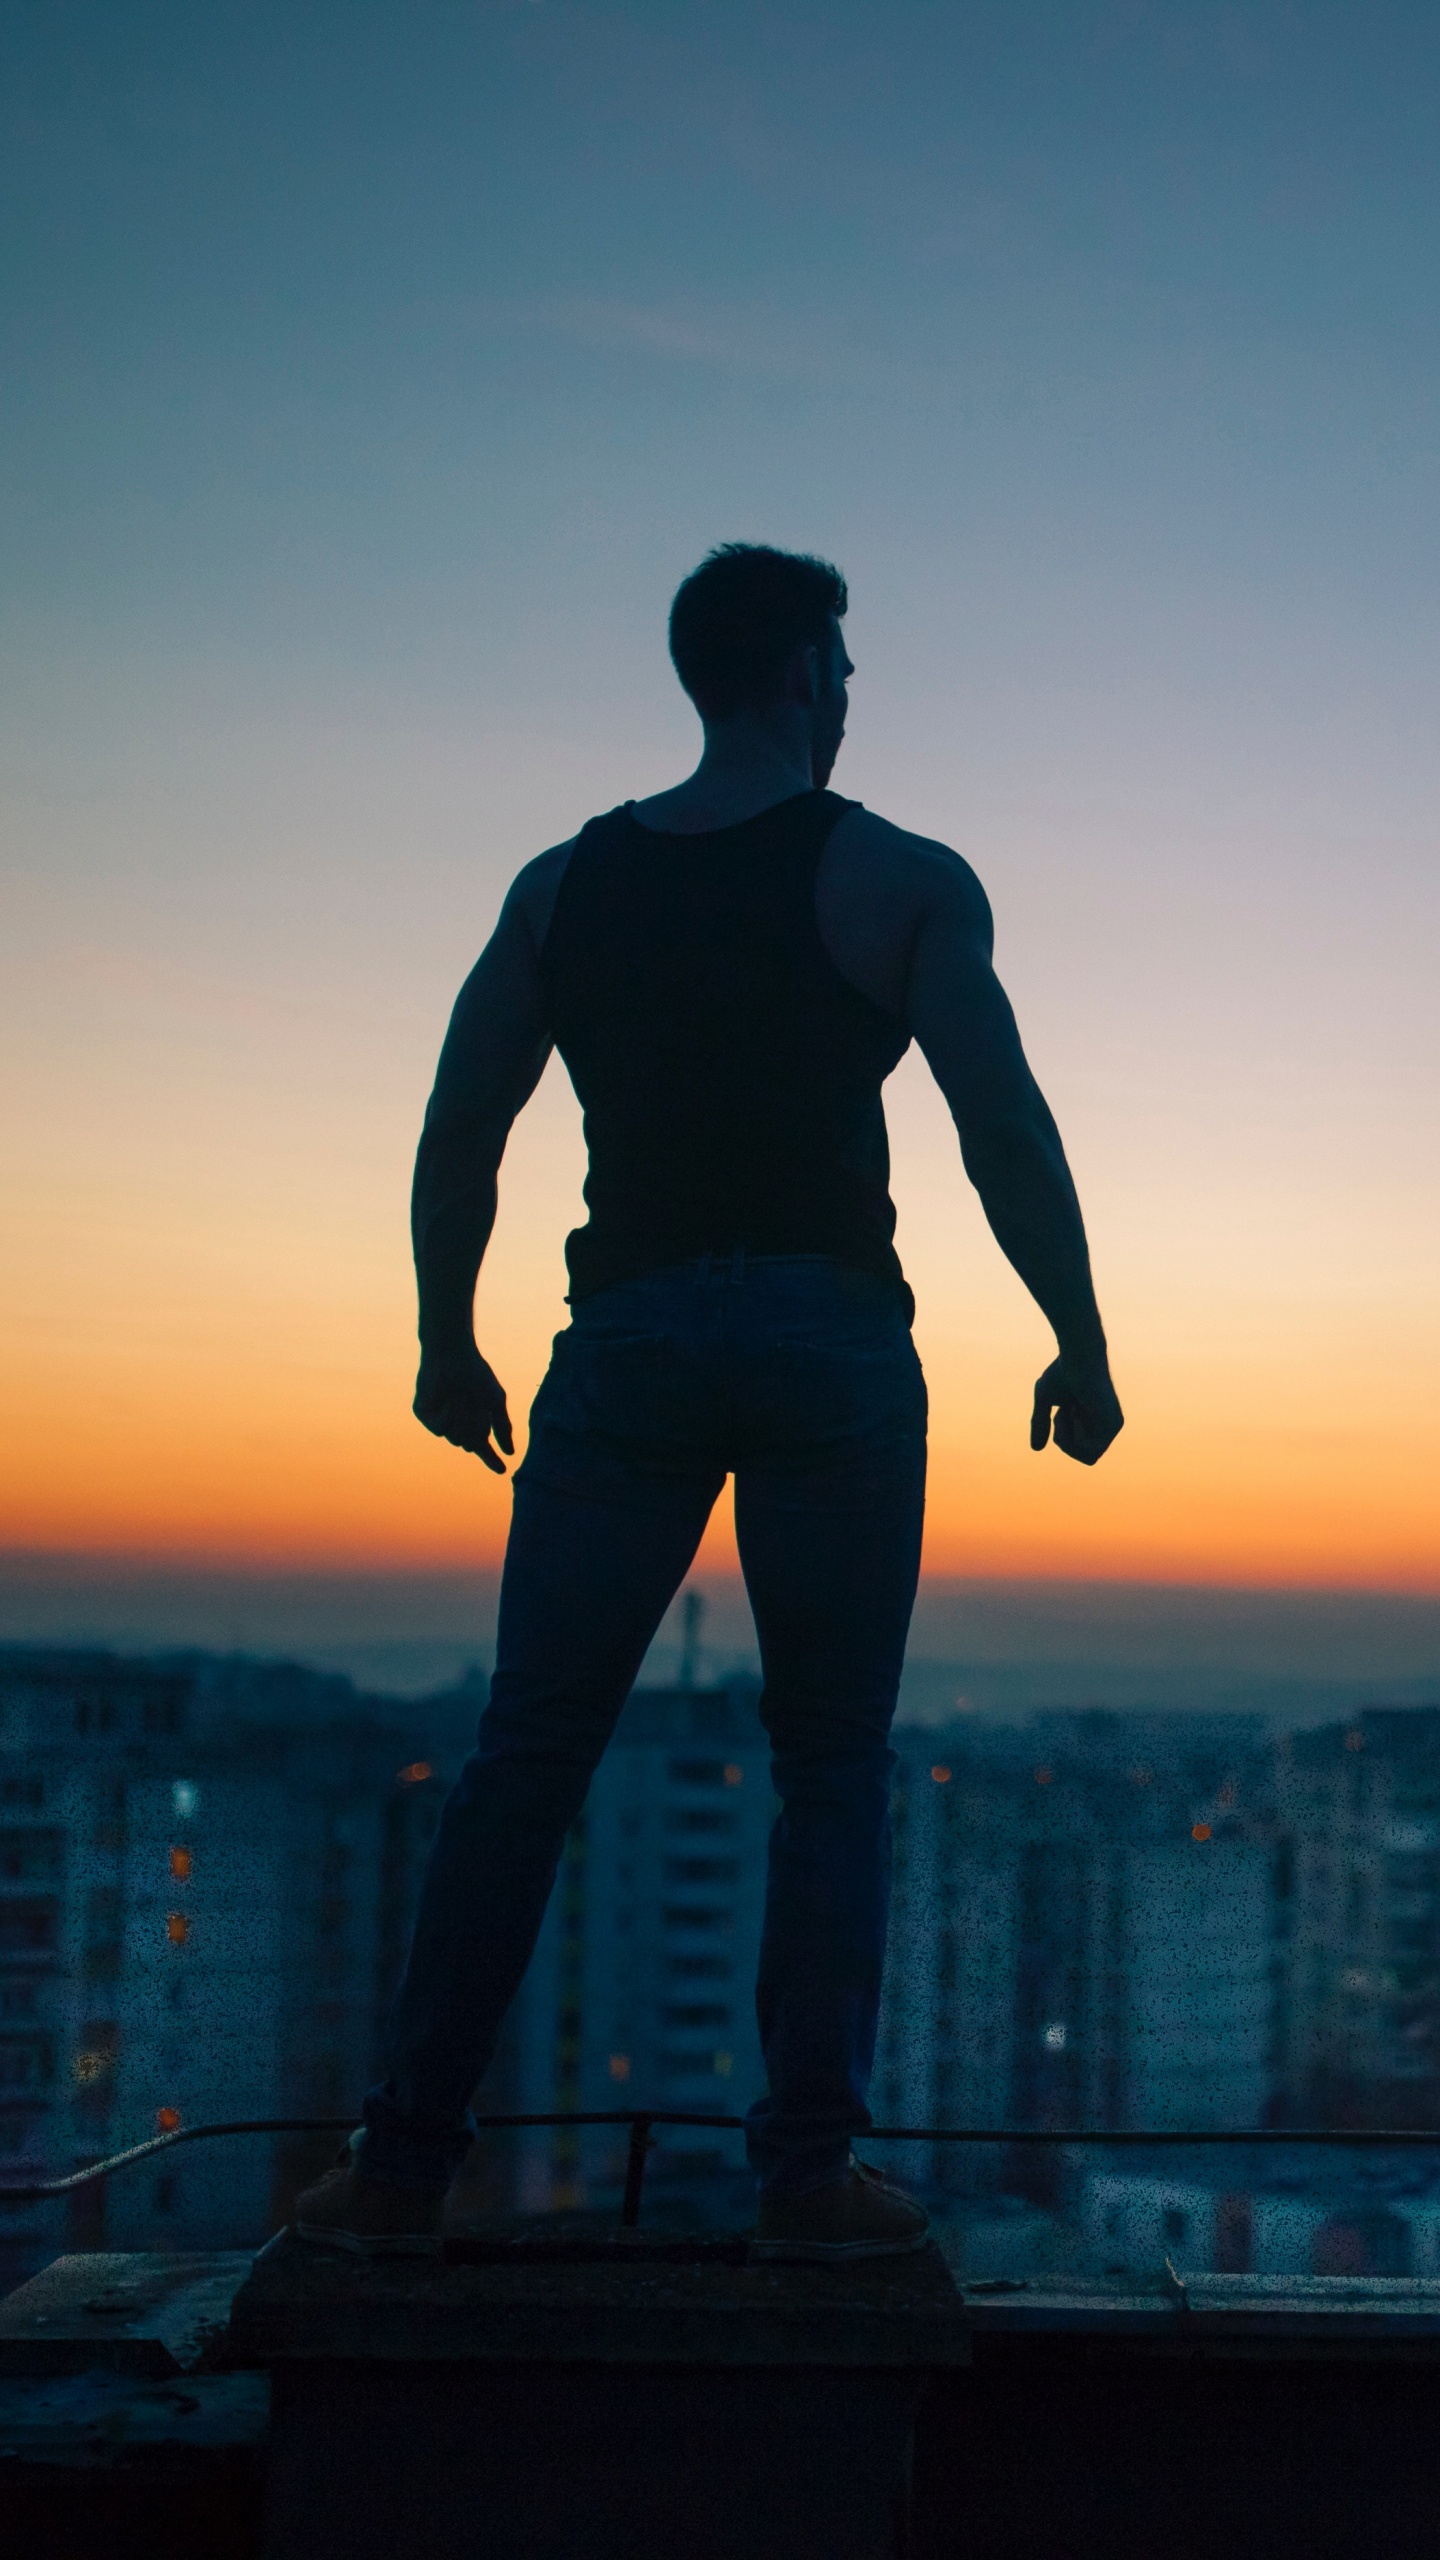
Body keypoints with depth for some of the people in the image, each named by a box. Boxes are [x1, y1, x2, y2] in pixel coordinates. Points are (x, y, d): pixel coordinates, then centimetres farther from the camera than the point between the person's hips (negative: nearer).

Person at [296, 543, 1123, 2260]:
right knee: (831, 1766, 6)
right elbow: (1007, 1138, -6)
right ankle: (809, 2173, 4)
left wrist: (446, 1342, 20)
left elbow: (456, 1139, 10)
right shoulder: (899, 881, 0)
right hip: (831, 1343, -2)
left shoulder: (563, 883, 10)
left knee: (527, 1757, 6)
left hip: (629, 1344, 3)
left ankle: (403, 2165, 6)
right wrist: (1080, 1345, 3)